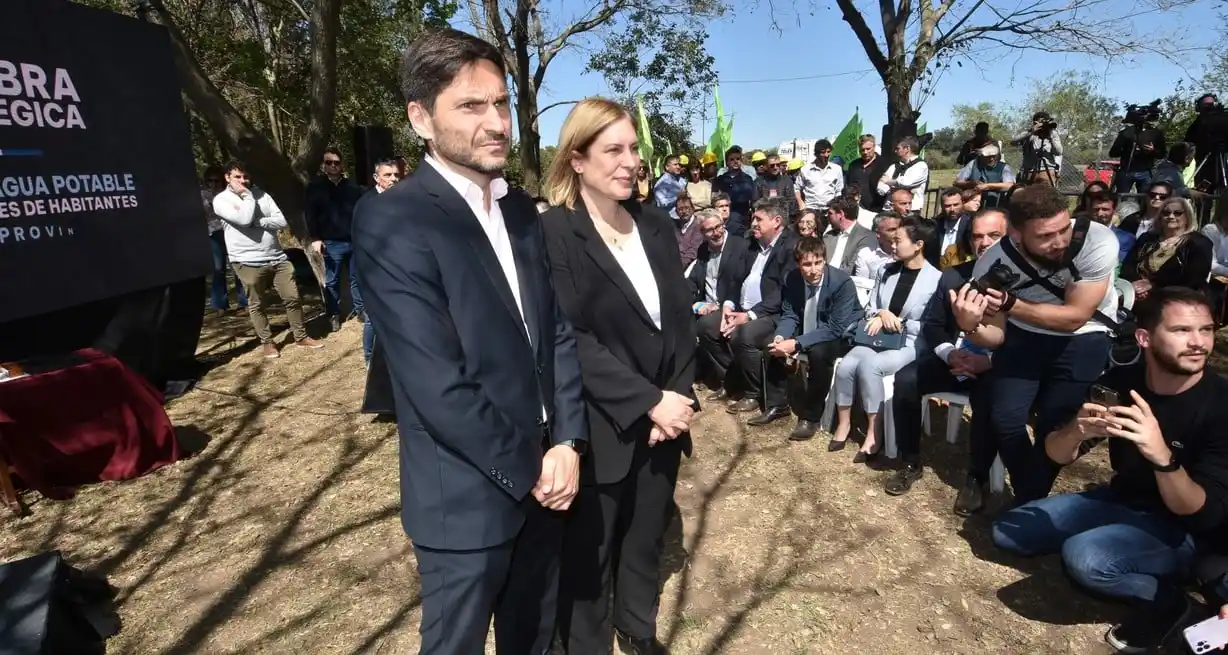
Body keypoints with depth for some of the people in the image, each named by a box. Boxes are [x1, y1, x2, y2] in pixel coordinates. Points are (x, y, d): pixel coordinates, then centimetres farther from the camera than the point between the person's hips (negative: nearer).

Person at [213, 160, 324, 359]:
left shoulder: (260, 194, 9)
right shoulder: (221, 200, -3)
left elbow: (282, 220, 1)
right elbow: (244, 219, -21)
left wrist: (258, 221, -13)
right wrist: (248, 196, -8)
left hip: (277, 257, 4)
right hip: (248, 262, -4)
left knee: (292, 298, 6)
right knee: (257, 305, 7)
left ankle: (301, 336, 18)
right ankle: (266, 342, 20)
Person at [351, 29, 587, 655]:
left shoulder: (520, 208, 5)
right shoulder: (390, 221, -17)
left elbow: (559, 327, 4)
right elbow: (438, 384, -22)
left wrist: (567, 442, -6)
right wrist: (527, 468, -13)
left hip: (544, 474, 6)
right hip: (468, 495, -6)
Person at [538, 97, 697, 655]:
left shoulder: (657, 226, 6)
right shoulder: (553, 234, -13)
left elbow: (682, 319, 6)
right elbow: (569, 339, -18)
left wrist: (677, 398, -7)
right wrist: (648, 401, -20)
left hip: (665, 420, 6)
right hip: (599, 430, -5)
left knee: (647, 537, 21)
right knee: (589, 551, 13)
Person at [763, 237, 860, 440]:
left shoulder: (842, 282, -27)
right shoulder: (791, 278, -11)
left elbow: (836, 328, -30)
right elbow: (790, 315, -2)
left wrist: (796, 344, -36)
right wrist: (780, 337, -25)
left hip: (842, 337, -6)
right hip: (808, 332, 6)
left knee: (818, 353, -34)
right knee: (772, 344, -9)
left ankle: (810, 417, -17)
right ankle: (777, 404, 7)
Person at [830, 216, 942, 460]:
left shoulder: (936, 280, -5)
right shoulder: (886, 271, 13)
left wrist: (896, 322, -10)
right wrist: (880, 315, -6)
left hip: (910, 345, -5)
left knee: (868, 365, -33)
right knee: (845, 366, -24)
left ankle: (873, 433, -19)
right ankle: (843, 424, -5)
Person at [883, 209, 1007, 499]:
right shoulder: (953, 275, 8)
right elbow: (931, 324, 9)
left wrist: (990, 361, -23)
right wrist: (950, 354, -10)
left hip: (996, 367, -4)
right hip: (952, 360, 4)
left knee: (989, 403, -34)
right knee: (905, 380, -21)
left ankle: (976, 478, -7)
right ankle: (911, 463, -3)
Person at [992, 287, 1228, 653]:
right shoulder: (1121, 381, -9)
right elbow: (1056, 456, -8)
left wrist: (1162, 456, -42)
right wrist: (1077, 432, -31)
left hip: (1180, 528, -5)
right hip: (1117, 500, 5)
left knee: (1083, 556, -33)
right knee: (1006, 532, -3)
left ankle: (1163, 596, -3)